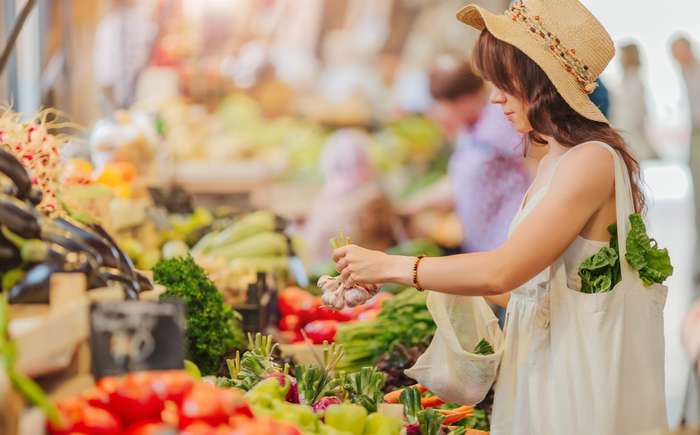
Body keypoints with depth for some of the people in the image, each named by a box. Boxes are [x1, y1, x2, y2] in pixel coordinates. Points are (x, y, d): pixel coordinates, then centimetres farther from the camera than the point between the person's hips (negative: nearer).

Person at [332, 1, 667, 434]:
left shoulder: (592, 161, -18)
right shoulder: (555, 160, 9)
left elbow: (501, 271, -23)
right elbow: (527, 277, 9)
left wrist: (391, 267, -14)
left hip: (583, 371, -8)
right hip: (542, 361, 8)